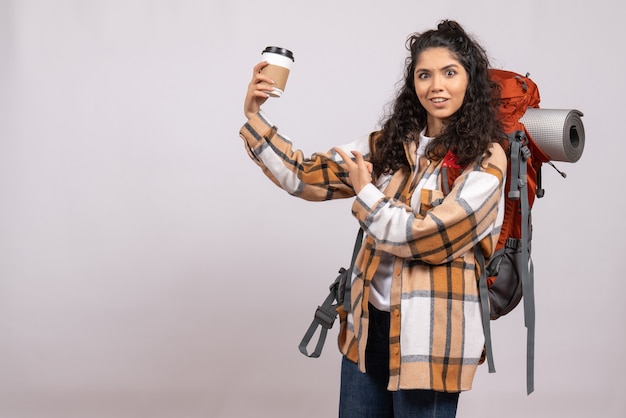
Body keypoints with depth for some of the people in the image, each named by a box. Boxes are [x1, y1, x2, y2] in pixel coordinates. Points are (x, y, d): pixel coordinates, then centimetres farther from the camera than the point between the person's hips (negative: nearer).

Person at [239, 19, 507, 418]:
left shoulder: (486, 158, -9)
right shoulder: (390, 145, 6)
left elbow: (429, 238, -17)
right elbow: (305, 176, 7)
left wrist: (365, 194, -7)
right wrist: (254, 116, -1)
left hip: (430, 335, -5)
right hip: (369, 325, 5)